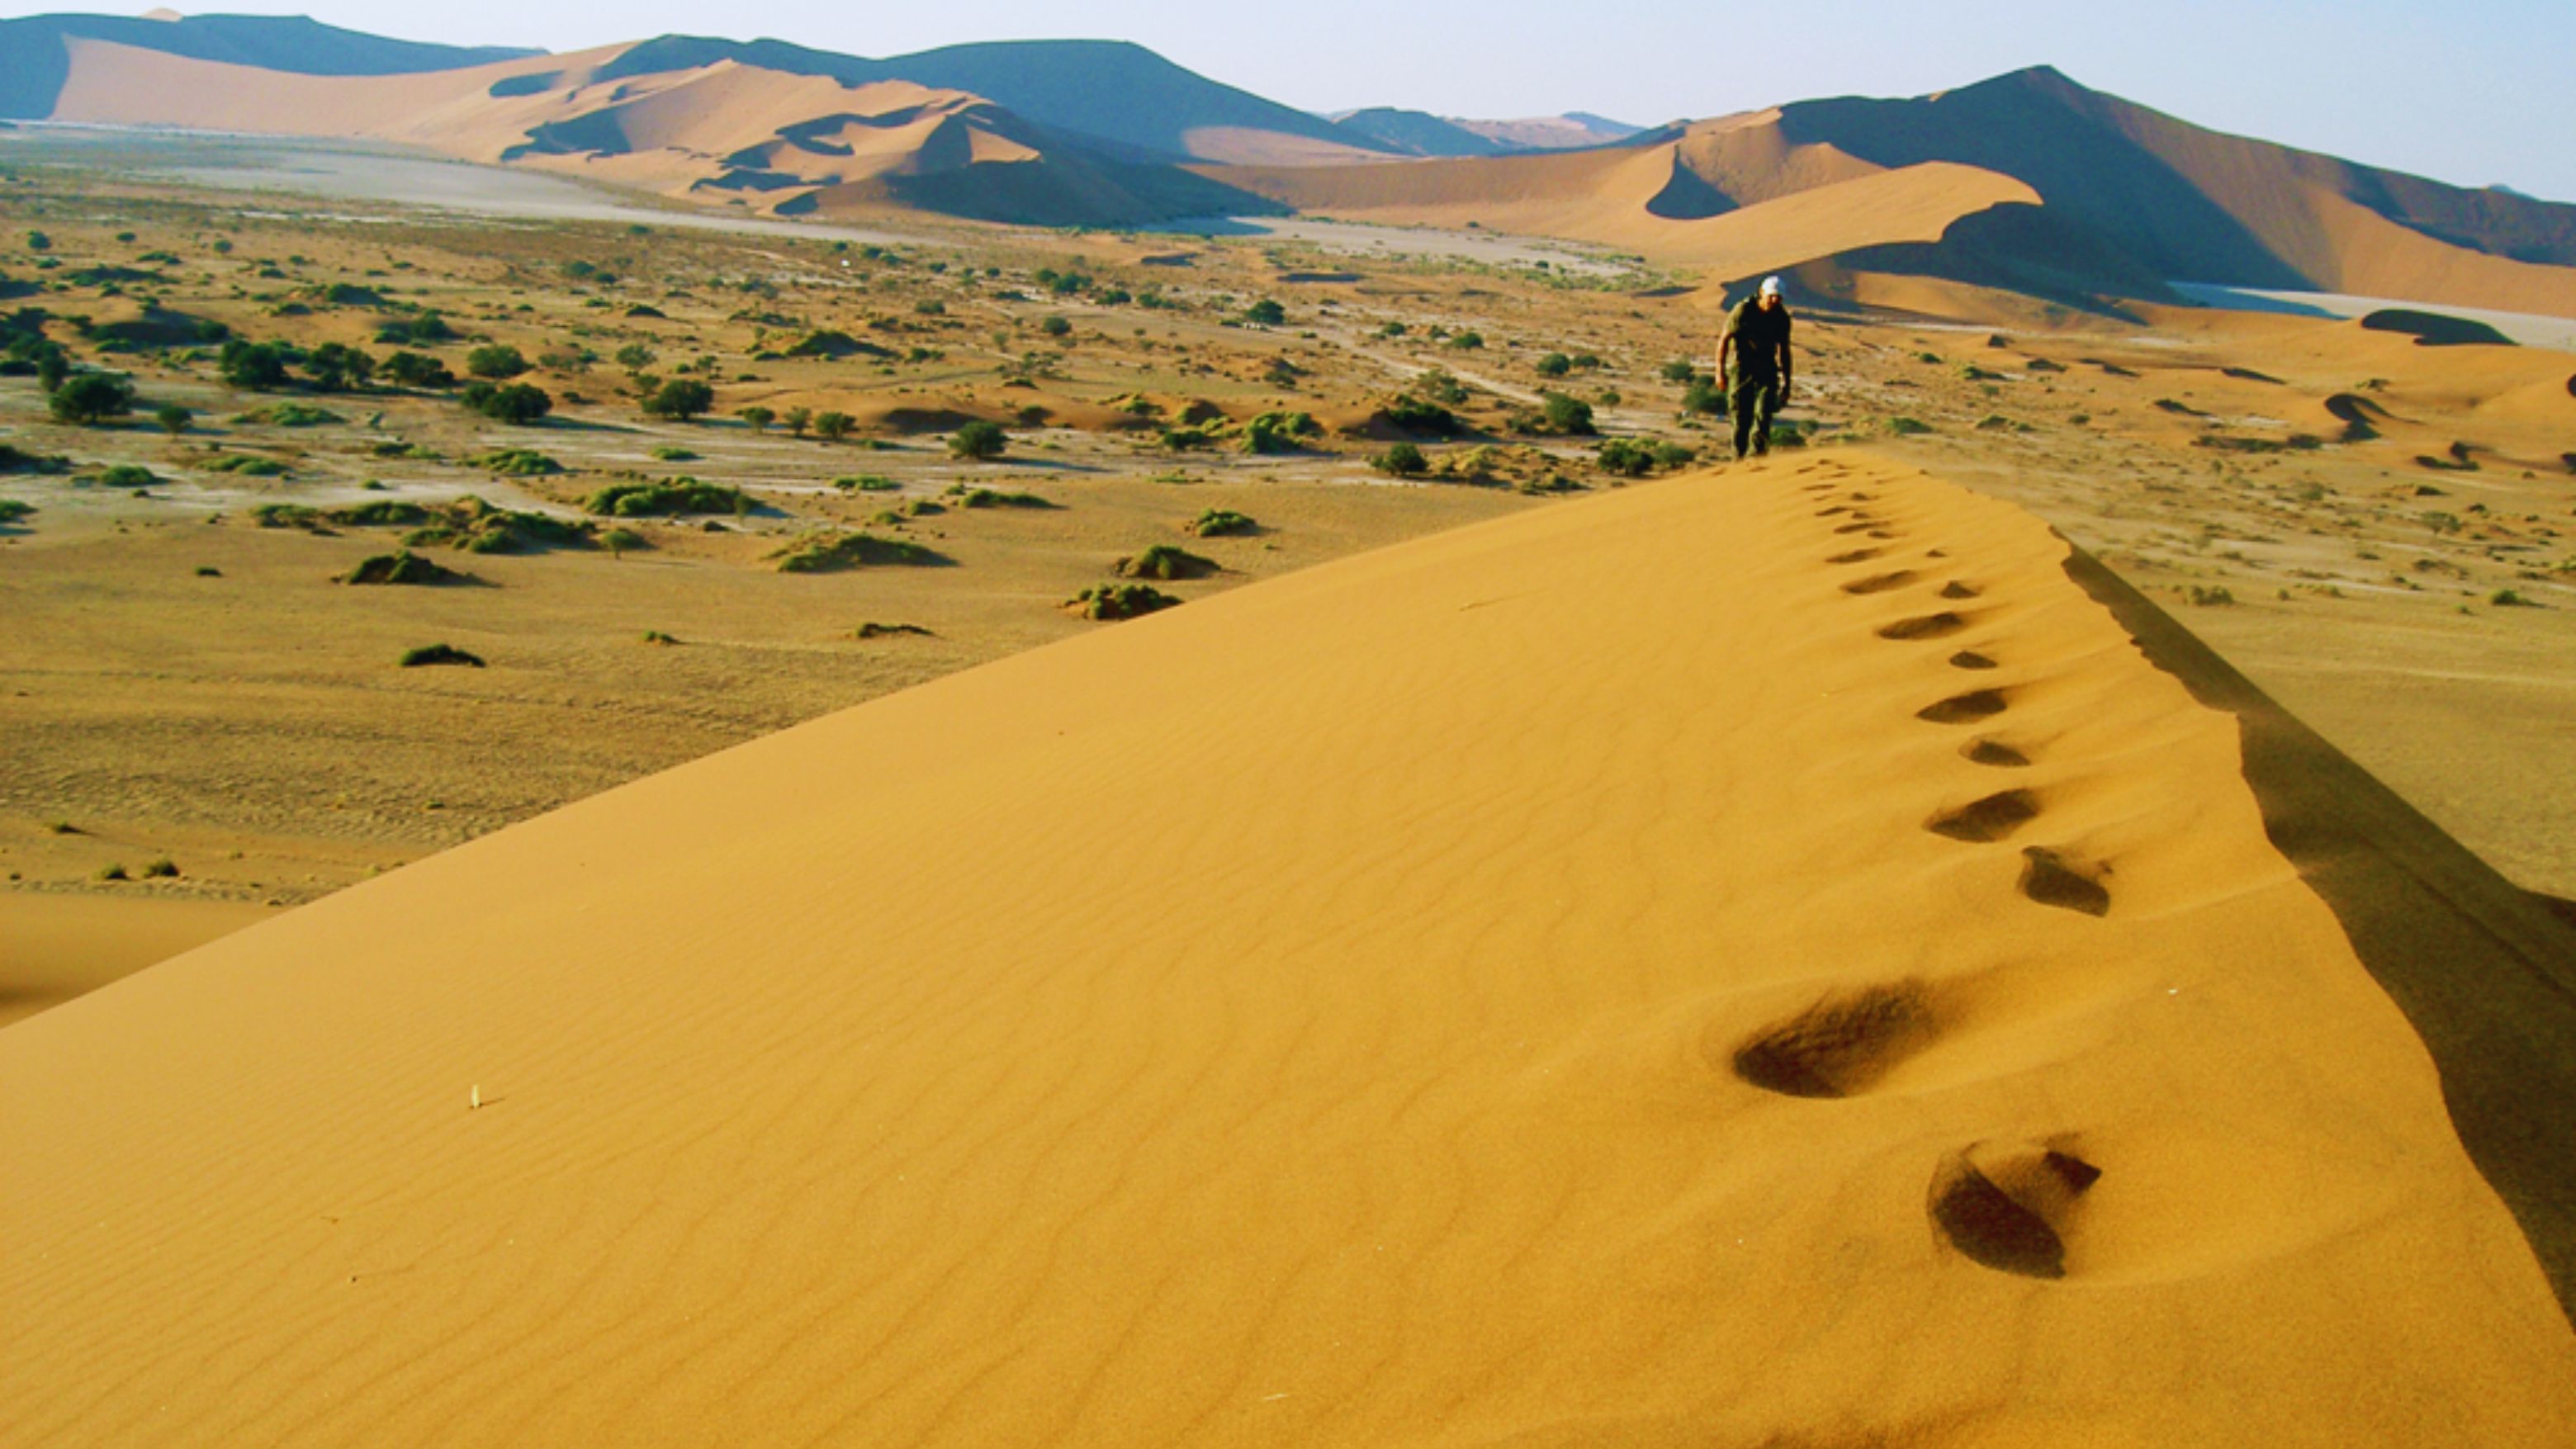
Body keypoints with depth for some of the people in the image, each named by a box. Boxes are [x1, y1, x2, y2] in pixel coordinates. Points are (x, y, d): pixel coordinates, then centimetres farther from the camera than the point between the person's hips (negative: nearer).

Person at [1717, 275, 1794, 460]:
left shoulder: (1782, 318, -1)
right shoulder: (1743, 310, -11)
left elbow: (1784, 350, 10)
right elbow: (1724, 339, -4)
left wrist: (1787, 383, 10)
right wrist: (1720, 370, -8)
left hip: (1767, 370, 2)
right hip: (1742, 368, -2)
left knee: (1763, 416, -14)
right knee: (1741, 419, -2)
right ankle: (1739, 458, 10)